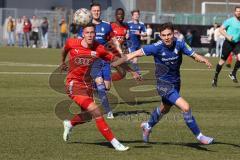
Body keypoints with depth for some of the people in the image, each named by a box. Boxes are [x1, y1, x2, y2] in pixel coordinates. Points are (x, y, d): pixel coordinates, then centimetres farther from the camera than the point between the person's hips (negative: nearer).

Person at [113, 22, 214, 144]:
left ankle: (148, 126, 55)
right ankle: (199, 136, -6)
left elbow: (194, 55, -11)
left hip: (176, 83, 6)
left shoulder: (179, 44, -13)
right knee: (185, 107, -19)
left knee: (165, 109, 28)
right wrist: (114, 63, -22)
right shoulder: (157, 47, -22)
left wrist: (203, 59, -34)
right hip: (164, 84, -6)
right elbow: (135, 54, -18)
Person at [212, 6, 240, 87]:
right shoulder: (230, 21, -6)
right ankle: (215, 78, 18)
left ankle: (233, 73, 1)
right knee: (222, 61, 3)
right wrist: (227, 36, -20)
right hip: (228, 43, -4)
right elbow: (221, 29, -7)